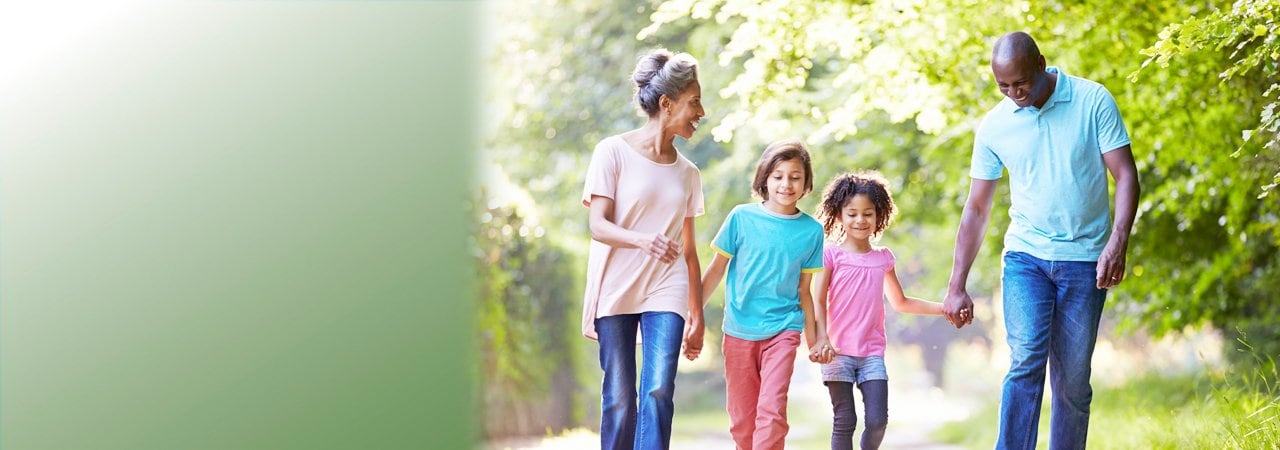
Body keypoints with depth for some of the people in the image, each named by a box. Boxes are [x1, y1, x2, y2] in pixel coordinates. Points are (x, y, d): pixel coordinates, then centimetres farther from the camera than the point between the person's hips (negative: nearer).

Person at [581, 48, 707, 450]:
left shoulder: (687, 173, 11)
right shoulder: (614, 152, -3)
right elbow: (598, 225, -10)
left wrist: (697, 316, 14)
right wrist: (644, 240, -29)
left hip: (665, 293, 3)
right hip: (616, 291, -3)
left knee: (658, 393, -13)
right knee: (619, 399, -1)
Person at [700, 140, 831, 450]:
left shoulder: (811, 231, 1)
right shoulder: (742, 217, -3)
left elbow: (803, 289, 9)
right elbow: (717, 270, 4)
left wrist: (814, 339, 11)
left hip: (783, 328, -1)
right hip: (739, 329, 1)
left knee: (772, 410, -17)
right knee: (742, 419, 9)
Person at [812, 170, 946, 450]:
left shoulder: (883, 258, 11)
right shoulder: (831, 255, 0)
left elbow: (900, 303, 24)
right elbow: (819, 302, -4)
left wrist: (944, 308, 18)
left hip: (872, 353, 3)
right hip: (838, 352, -3)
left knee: (877, 421, -7)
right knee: (844, 421, -4)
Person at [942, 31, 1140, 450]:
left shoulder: (1093, 101, -5)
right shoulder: (994, 126, 1)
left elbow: (1125, 176, -6)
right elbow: (976, 209, 7)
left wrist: (1117, 243, -20)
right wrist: (956, 286, 4)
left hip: (1085, 262, -1)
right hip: (1025, 258, 1)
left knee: (1073, 380, 2)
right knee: (1026, 361, -17)